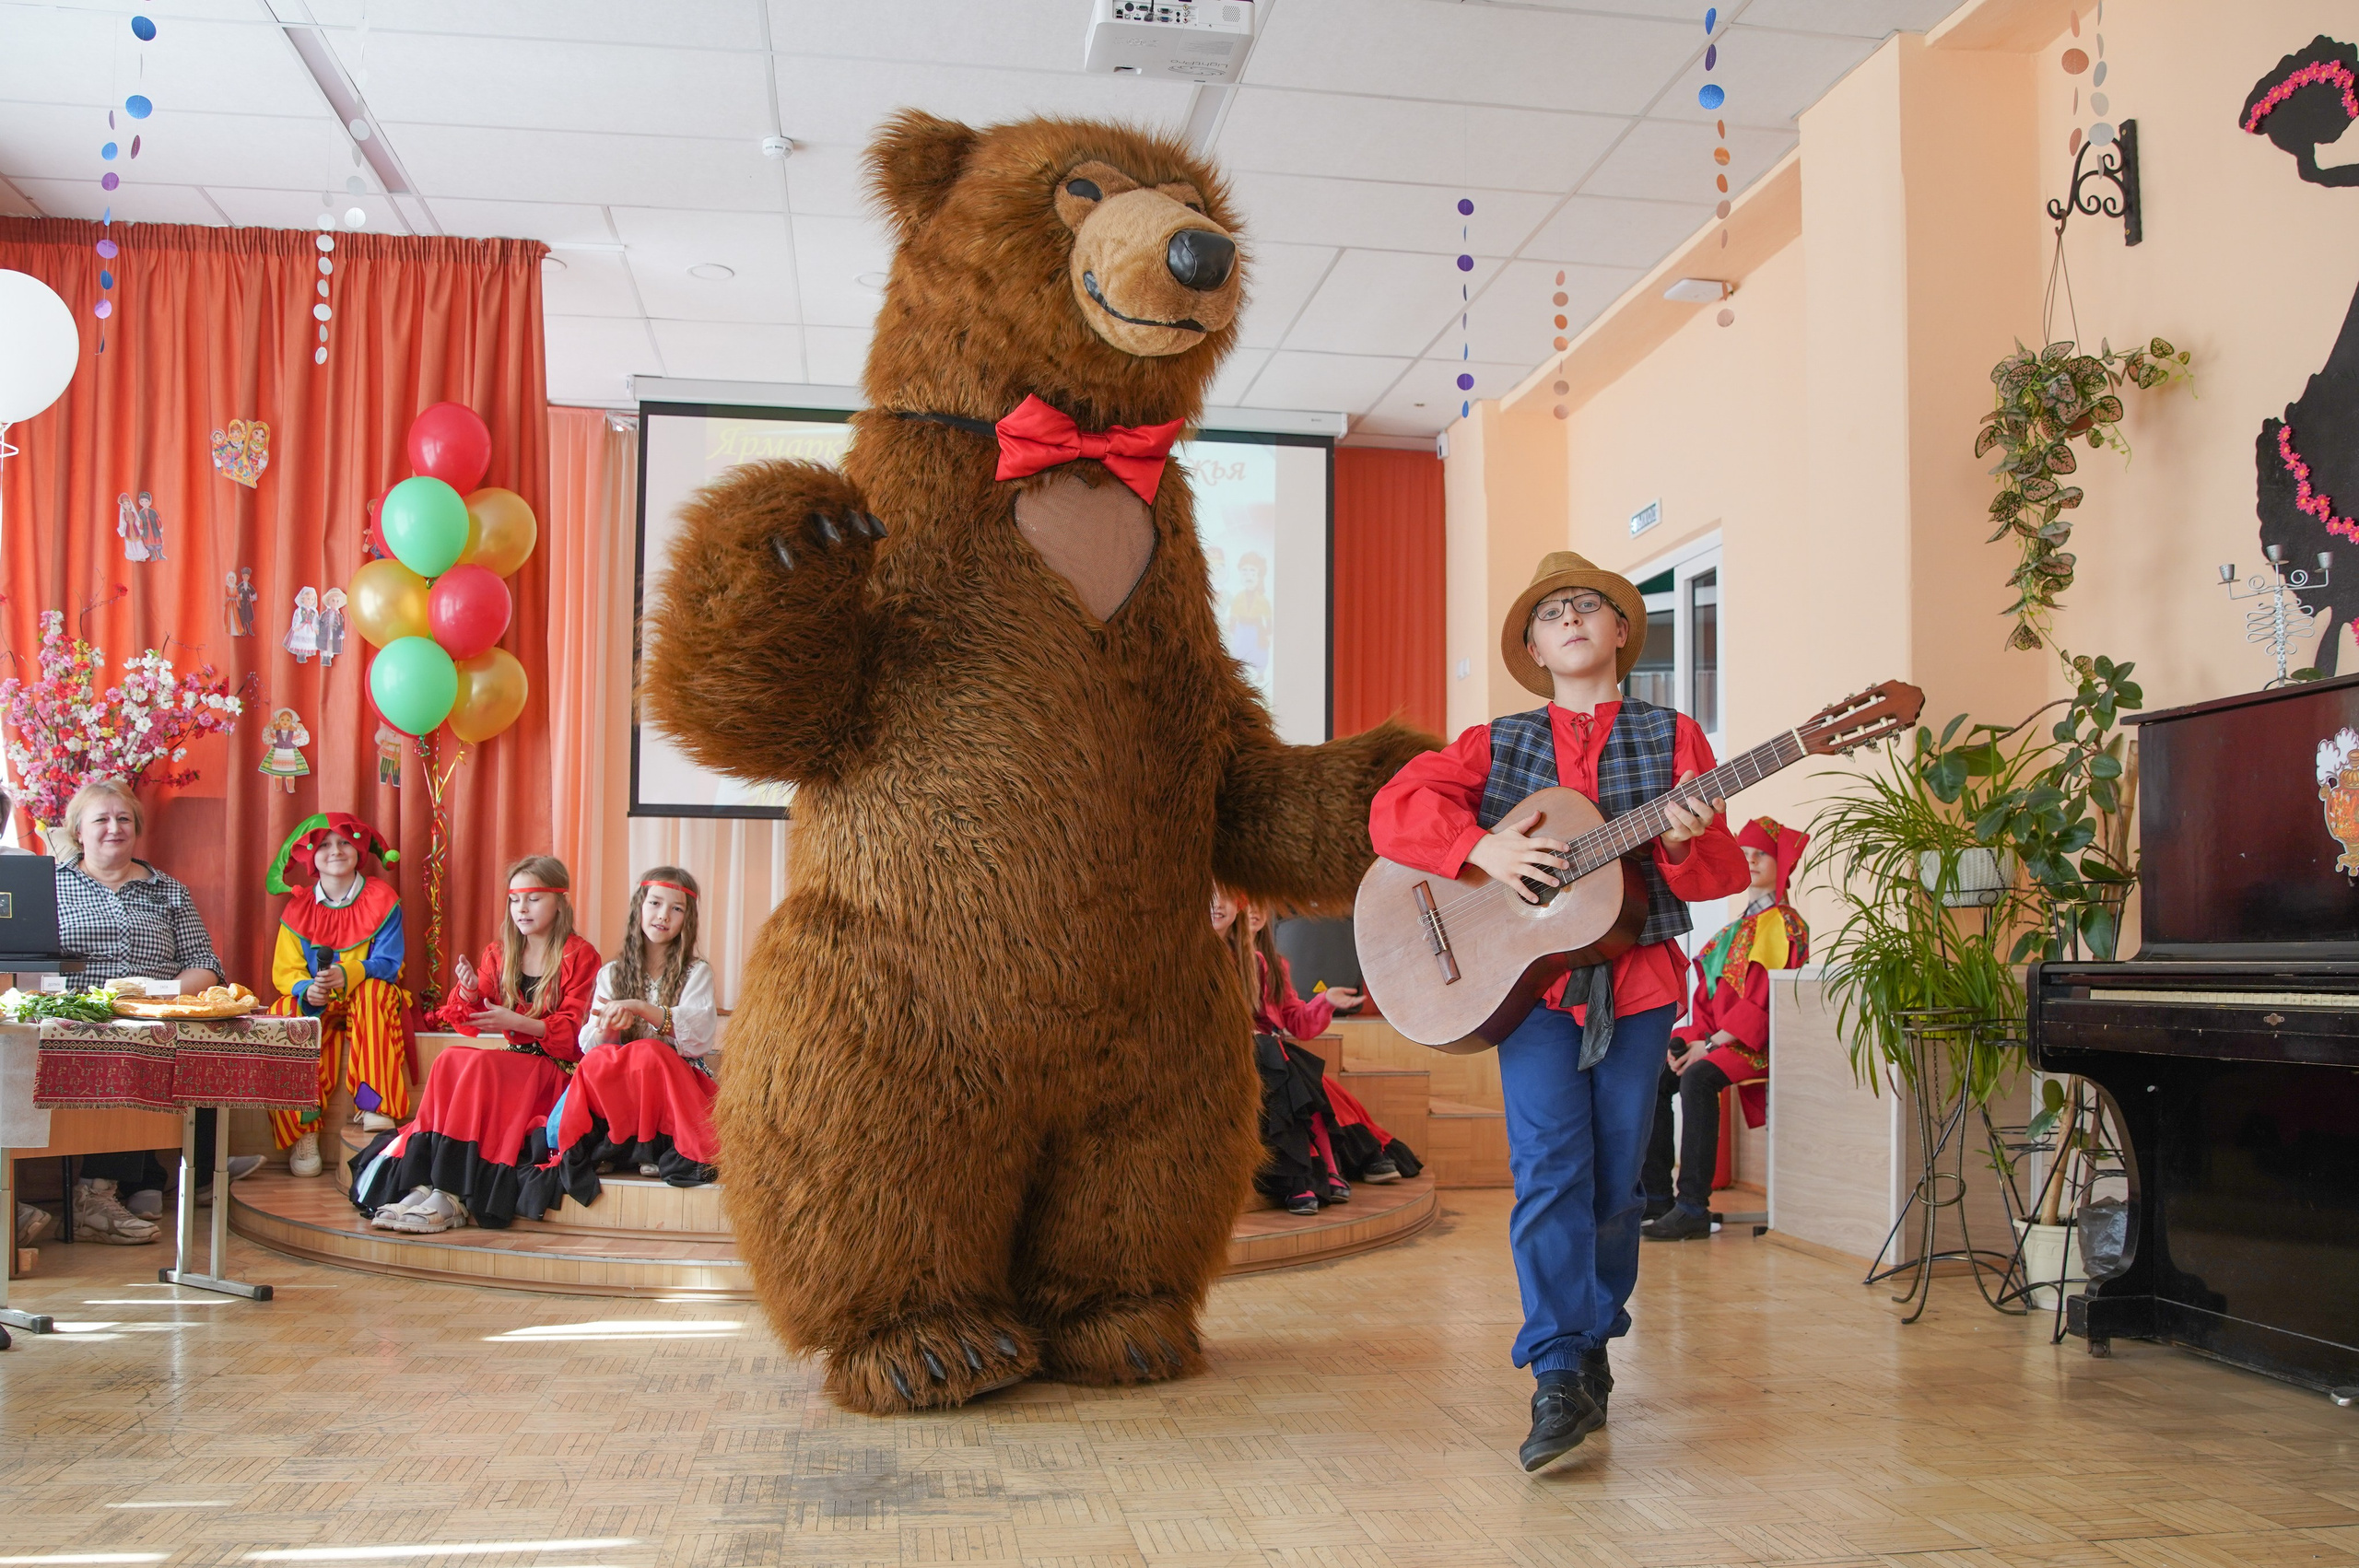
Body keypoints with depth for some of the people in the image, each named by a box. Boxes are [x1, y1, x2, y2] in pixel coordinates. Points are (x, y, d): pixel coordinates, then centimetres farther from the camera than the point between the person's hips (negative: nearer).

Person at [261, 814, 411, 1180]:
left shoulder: (382, 900, -3)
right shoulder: (299, 907, 5)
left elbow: (387, 964, -12)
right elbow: (286, 971, -1)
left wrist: (346, 975, -32)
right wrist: (307, 991, -25)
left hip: (371, 1002, -2)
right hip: (317, 1006, 2)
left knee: (376, 990, -36)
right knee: (284, 1018, -29)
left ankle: (376, 1105, -35)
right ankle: (304, 1132, -23)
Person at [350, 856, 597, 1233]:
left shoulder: (579, 956, 0)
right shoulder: (499, 954, 15)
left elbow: (572, 1030, -7)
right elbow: (472, 1024, 11)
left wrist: (518, 1022, -20)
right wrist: (468, 993, -11)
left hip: (555, 1068, -5)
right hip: (512, 1061, 5)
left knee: (481, 1065, -31)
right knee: (449, 1061, -25)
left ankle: (452, 1196, -37)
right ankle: (426, 1183, -36)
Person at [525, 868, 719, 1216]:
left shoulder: (696, 972, 7)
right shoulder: (611, 974, 15)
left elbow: (701, 1033, -13)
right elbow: (590, 1046, 4)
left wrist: (639, 1008, -24)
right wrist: (605, 1027, -20)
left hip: (680, 1079, -2)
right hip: (617, 1084, 2)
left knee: (647, 1053, -36)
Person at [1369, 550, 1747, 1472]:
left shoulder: (1670, 737, 7)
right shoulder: (1499, 746, 9)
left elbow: (1721, 876, 2)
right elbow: (1395, 808, -2)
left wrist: (1686, 841, -21)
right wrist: (1483, 848, -17)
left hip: (1635, 985, 1)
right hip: (1531, 981, 0)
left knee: (1615, 1183, 5)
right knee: (1549, 1170, -12)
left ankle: (1593, 1343, 24)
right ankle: (1559, 1376, -13)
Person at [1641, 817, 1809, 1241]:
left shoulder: (1784, 924, -5)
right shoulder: (1739, 926, 22)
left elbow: (1764, 1000, -15)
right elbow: (1709, 994, 16)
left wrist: (1710, 1044, -19)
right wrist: (1692, 1038, -2)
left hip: (1759, 1042, -8)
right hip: (1717, 1036, 8)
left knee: (1697, 1079, -34)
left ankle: (1693, 1207, -32)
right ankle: (1656, 1197, -10)